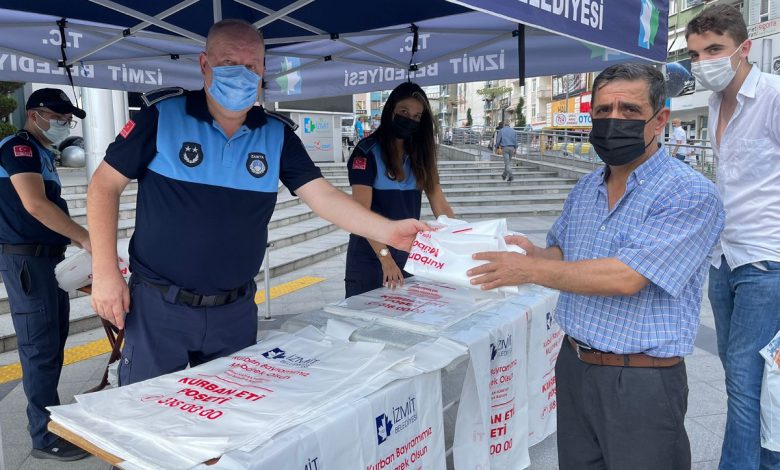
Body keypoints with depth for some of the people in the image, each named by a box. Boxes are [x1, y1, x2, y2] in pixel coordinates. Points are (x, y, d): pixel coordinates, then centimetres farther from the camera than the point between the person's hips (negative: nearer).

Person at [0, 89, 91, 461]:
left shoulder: (42, 154, 18)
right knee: (40, 348, -5)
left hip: (49, 258, 10)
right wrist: (86, 238, -22)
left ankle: (52, 417, 27)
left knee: (53, 343, 15)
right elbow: (34, 204, -24)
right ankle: (45, 437, 3)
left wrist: (76, 242, 13)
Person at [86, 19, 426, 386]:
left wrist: (389, 232, -20)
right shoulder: (162, 118, -7)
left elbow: (324, 196, -6)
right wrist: (105, 270, -9)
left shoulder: (277, 136, 1)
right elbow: (105, 185, -2)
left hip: (236, 311, 3)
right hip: (158, 306, -2)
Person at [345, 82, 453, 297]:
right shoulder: (367, 152, -10)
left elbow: (440, 205, 6)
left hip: (408, 254, 5)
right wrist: (385, 257, -29)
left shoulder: (419, 154, 8)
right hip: (371, 257, -5)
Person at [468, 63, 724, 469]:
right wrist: (535, 253, -9)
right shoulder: (586, 189, 6)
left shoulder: (691, 195, -17)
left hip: (640, 383, -6)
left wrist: (531, 270, -20)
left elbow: (626, 277, -26)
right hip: (573, 365, 7)